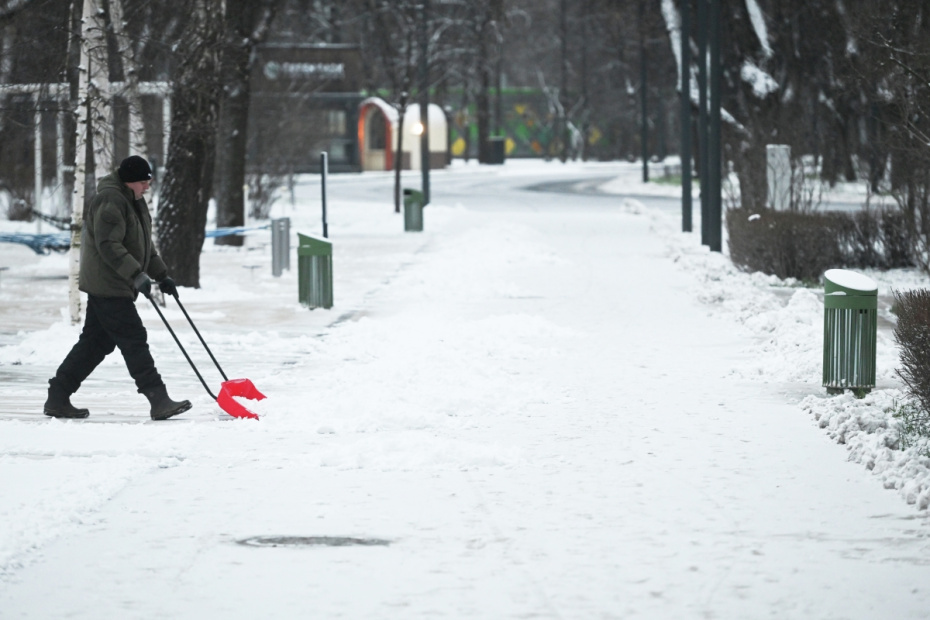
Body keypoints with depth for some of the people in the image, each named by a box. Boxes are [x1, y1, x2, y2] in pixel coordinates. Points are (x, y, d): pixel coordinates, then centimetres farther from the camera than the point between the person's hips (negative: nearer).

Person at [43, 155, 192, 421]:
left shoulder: (134, 201, 17)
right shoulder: (111, 201, -17)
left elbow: (144, 245, 26)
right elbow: (108, 245, -25)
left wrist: (162, 276, 23)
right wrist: (137, 274, -29)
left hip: (117, 287, 11)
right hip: (107, 286, -11)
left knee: (95, 343, 12)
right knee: (134, 341, -11)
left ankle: (57, 399, 16)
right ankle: (159, 401, -12)